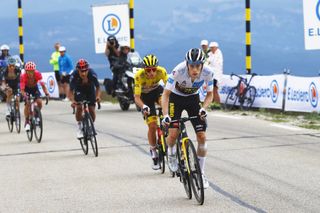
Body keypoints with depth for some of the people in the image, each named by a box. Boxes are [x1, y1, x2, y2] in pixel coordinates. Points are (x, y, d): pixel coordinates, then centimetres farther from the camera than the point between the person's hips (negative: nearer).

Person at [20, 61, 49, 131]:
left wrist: (46, 93, -47)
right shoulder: (23, 76, -34)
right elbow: (22, 89, -34)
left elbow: (43, 85, -32)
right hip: (26, 89, -2)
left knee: (39, 102, -17)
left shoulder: (38, 74, -31)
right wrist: (25, 96, -52)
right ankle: (27, 122, -6)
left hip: (35, 87, 2)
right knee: (27, 103, -20)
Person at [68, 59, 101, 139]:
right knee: (79, 107, -22)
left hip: (90, 90, 1)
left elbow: (97, 87, -23)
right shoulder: (74, 76, -35)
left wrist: (98, 96, -43)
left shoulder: (92, 74, -35)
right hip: (79, 90, -1)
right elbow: (71, 90, -29)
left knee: (92, 110, -9)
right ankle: (79, 126, 0)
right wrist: (72, 100, -47)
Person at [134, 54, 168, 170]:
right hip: (145, 96, -2)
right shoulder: (139, 75, -33)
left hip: (157, 90, 2)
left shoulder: (161, 71, -28)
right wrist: (143, 106, -53)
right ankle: (153, 152, 8)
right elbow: (136, 97, -34)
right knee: (152, 125, -11)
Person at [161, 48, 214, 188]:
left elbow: (209, 95, -11)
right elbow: (166, 94, -29)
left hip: (193, 98, 2)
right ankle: (171, 154, 15)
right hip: (176, 98, -2)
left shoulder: (208, 72, -26)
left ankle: (201, 173, 6)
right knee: (173, 133, -20)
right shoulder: (178, 71, -35)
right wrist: (165, 115, -42)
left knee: (202, 136, -8)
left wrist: (203, 108, -30)